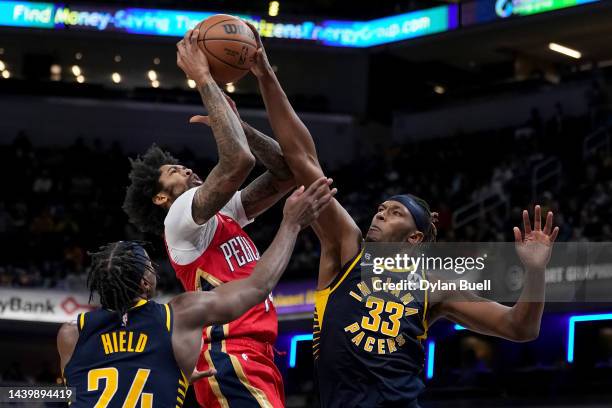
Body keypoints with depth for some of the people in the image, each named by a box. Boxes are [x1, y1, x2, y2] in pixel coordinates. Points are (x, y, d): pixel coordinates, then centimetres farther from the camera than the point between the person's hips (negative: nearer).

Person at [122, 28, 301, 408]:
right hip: (233, 361, -10)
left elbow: (286, 172, 19)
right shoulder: (180, 217, -3)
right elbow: (239, 161, -20)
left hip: (256, 358, 10)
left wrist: (235, 122, 13)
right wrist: (203, 79, -12)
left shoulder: (223, 215, 24)